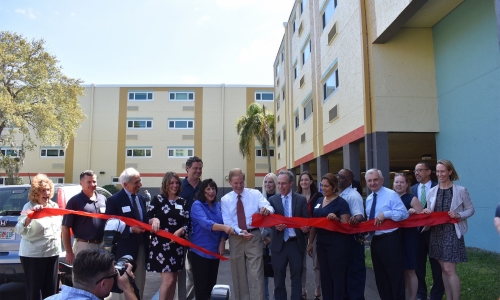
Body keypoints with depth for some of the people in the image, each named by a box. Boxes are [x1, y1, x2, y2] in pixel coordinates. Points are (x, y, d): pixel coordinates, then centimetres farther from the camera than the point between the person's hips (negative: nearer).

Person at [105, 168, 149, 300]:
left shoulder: (141, 198, 10)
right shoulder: (114, 200, -11)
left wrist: (150, 221, -6)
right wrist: (130, 229, -23)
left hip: (141, 247, 6)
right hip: (124, 249, -6)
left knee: (139, 284, 16)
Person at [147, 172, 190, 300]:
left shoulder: (183, 202, 7)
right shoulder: (158, 199, -1)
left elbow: (187, 223, 4)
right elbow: (148, 218, -5)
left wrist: (181, 230, -16)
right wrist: (154, 219, -27)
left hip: (177, 244, 4)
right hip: (161, 243, -4)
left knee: (173, 280, 12)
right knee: (168, 280, -8)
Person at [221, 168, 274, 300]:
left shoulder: (255, 194, 0)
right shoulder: (225, 199, 3)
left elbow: (269, 207, -16)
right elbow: (227, 221, -5)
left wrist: (267, 210, -41)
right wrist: (240, 231, -21)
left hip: (254, 236, -2)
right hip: (235, 238, 2)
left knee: (256, 273, -2)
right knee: (238, 274, 13)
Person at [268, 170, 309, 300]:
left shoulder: (301, 199, 1)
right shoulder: (272, 200, 3)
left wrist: (306, 228, -22)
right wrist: (275, 226, -23)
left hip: (296, 243, 0)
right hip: (279, 244, 1)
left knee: (296, 278, 12)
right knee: (279, 278, 12)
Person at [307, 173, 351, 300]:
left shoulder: (341, 202, -9)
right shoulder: (319, 201, 10)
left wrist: (336, 219, -31)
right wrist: (310, 242, 15)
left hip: (337, 244, -6)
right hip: (321, 243, 7)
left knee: (337, 276, 2)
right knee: (324, 275, 14)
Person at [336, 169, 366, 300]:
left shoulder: (353, 196, -15)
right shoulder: (338, 195, 9)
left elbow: (360, 216, -28)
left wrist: (356, 219, -48)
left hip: (352, 238, -9)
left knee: (354, 271, 1)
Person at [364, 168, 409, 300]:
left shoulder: (391, 194, -10)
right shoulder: (368, 199, 12)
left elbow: (404, 213, -18)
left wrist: (385, 214, -27)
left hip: (389, 239, -8)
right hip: (375, 240, 8)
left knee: (395, 274, 2)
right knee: (380, 275, 17)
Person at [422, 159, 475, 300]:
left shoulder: (461, 190, -5)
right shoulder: (432, 191, 5)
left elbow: (470, 209, 1)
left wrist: (458, 215, -16)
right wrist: (427, 212, -11)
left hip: (452, 232, -4)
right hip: (437, 233, 5)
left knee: (449, 269, -6)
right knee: (444, 269, 12)